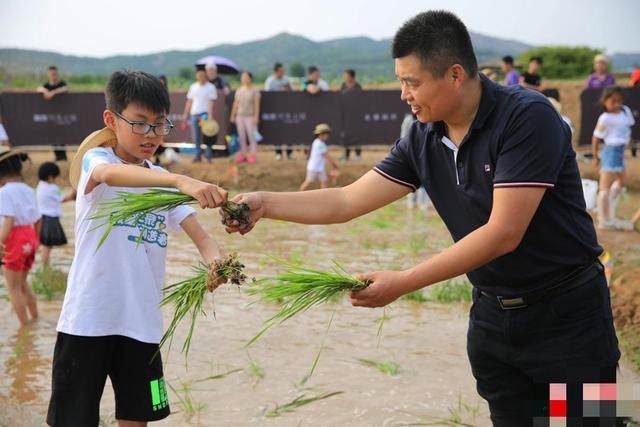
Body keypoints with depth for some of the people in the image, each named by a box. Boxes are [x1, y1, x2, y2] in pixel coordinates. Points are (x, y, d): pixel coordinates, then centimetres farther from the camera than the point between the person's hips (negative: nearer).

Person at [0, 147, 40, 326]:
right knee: (22, 283, 23)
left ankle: (25, 326, 7)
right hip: (29, 237, 8)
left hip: (15, 239, -8)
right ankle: (35, 319, 30)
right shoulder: (29, 190, 10)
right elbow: (37, 219, 15)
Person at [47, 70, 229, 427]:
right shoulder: (96, 159, -5)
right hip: (89, 319, -4)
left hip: (143, 322, 5)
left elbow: (200, 235, 1)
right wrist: (181, 181, -47)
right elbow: (111, 174, -30)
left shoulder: (164, 181, 10)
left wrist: (215, 260, -25)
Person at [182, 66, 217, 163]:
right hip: (194, 114, 5)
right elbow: (189, 101, 16)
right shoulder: (193, 87, 12)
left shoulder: (210, 87, -2)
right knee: (196, 137, 7)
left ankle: (209, 156, -6)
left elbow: (211, 102, -9)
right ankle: (198, 155, 17)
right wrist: (185, 114, 13)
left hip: (205, 113, -5)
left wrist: (210, 115, -19)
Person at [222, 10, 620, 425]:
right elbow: (348, 201, 3)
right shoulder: (423, 139, -3)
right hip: (493, 315, 6)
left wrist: (403, 283, -25)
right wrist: (265, 204, -9)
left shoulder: (527, 117, -21)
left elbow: (503, 233, -26)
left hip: (565, 314, -5)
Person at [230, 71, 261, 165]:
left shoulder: (254, 91, -2)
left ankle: (252, 155, -3)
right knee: (241, 136, 5)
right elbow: (235, 104, 14)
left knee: (251, 136, -7)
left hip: (250, 116, -5)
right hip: (240, 116, 5)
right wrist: (233, 115, 11)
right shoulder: (239, 90, 12)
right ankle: (243, 154, 11)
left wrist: (256, 117, -11)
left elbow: (257, 105, -5)